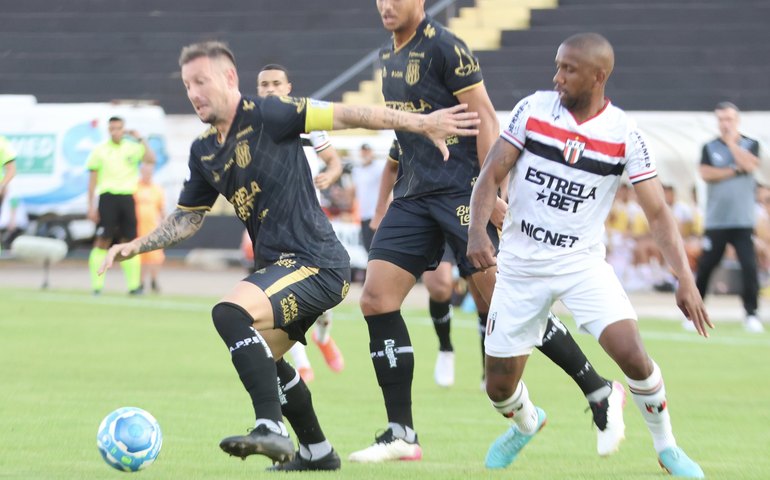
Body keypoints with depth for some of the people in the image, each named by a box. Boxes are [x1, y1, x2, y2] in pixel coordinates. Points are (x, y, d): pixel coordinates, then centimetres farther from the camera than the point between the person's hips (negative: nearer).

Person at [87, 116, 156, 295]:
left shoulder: (132, 148, 9)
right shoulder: (100, 151, 5)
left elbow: (151, 159, -7)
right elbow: (92, 180, 5)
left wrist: (140, 139, -8)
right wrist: (91, 206, 0)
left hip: (127, 198, 2)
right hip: (108, 197, -2)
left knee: (129, 241, 4)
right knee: (103, 241, -8)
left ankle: (134, 285, 8)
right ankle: (97, 285, -7)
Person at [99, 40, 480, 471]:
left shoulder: (267, 115, -12)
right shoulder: (204, 152, 12)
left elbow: (343, 115, -14)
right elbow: (187, 218, 23)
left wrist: (422, 124, -17)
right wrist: (135, 246, 11)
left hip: (316, 263, -10)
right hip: (279, 265, 10)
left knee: (230, 314, -28)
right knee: (261, 360, 23)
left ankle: (272, 430, -31)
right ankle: (317, 451, 38)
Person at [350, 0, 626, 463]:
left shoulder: (444, 46, -10)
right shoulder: (389, 56, 15)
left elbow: (485, 119, -13)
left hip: (461, 194, -8)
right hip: (413, 195, 8)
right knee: (377, 299, -4)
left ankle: (601, 393, 5)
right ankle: (401, 435, -1)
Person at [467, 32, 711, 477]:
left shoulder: (624, 134, -8)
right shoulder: (532, 109, -6)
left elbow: (658, 212, -7)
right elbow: (492, 174, -5)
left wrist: (686, 279, -18)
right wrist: (478, 229, -23)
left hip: (583, 262, -1)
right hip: (521, 263, 1)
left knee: (632, 353, -21)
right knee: (499, 386, 2)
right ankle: (527, 424, 40)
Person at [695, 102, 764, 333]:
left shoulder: (750, 145, 7)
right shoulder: (710, 147, 7)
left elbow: (749, 165, -13)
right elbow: (706, 174, -8)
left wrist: (731, 141, -8)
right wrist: (735, 171, -10)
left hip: (743, 221, -1)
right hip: (715, 221, 1)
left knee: (750, 267, -11)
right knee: (705, 266, 3)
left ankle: (751, 314, -4)